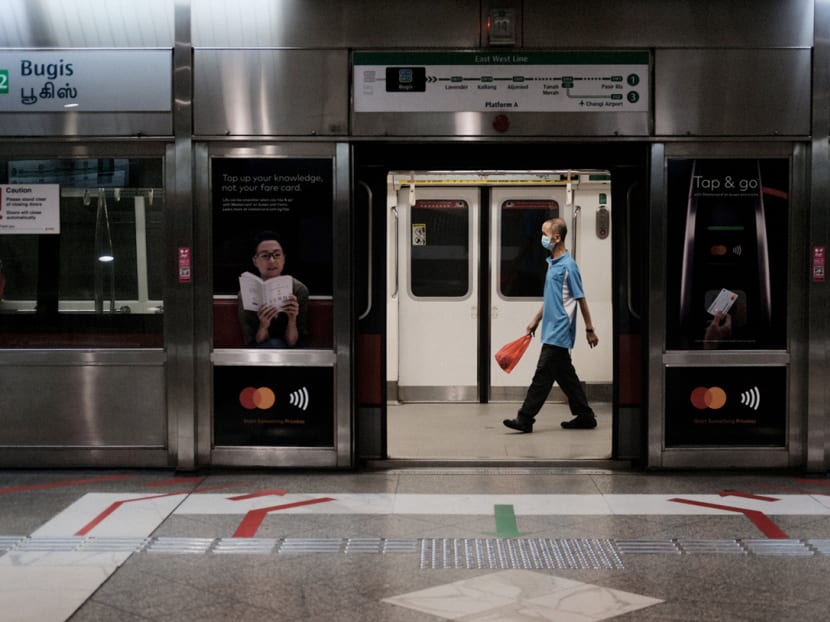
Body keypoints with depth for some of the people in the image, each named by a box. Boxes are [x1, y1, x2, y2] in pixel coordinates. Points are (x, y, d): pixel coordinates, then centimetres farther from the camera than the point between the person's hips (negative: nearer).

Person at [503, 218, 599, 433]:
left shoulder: (568, 265, -14)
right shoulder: (552, 263, 13)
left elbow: (581, 299, -11)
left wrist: (589, 329, -8)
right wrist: (536, 320, 24)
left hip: (559, 332, -9)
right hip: (553, 330, 9)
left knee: (543, 375, -7)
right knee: (565, 376, 13)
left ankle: (525, 419, -5)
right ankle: (585, 416, 20)